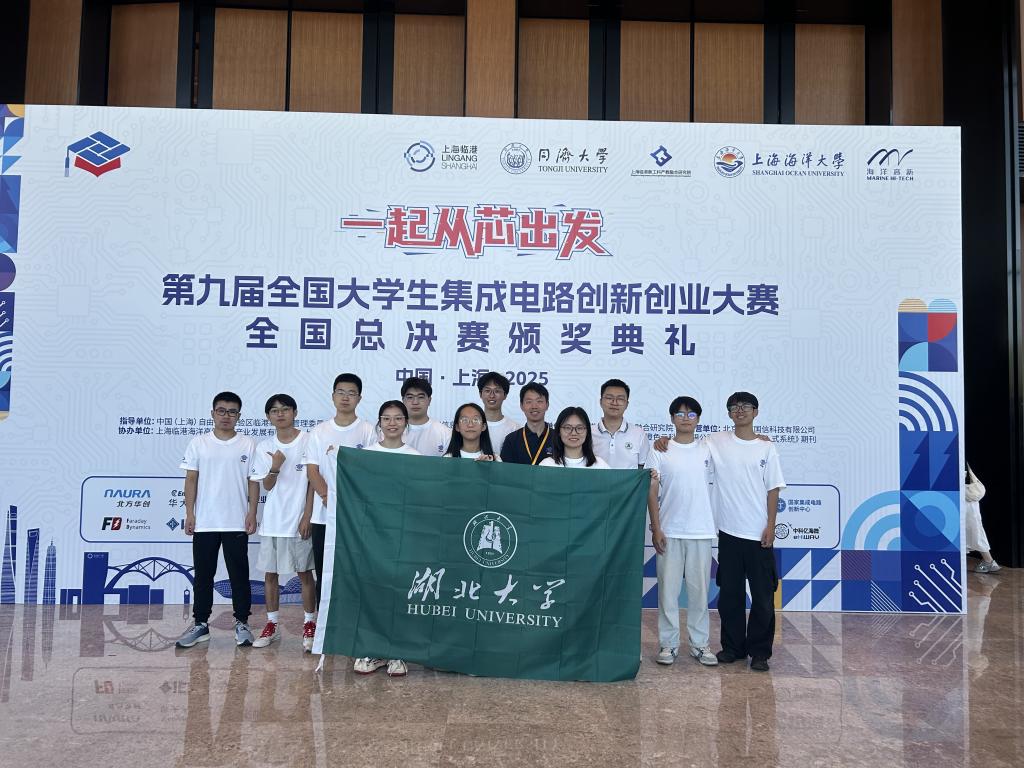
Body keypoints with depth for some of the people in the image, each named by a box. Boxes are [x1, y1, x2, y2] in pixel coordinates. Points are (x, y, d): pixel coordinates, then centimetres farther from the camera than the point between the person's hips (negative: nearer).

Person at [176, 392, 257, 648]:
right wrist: (189, 513, -2)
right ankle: (200, 624, 19)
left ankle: (242, 623, 15)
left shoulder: (248, 445, 2)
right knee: (203, 575, 9)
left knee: (239, 575, 5)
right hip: (204, 523, 1)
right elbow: (191, 480, 4)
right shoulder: (198, 444, 4)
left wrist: (252, 513, -5)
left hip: (237, 523, -1)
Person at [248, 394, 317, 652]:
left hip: (300, 520, -3)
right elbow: (266, 486, 2)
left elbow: (313, 482, -4)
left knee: (304, 572, 3)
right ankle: (272, 625, 22)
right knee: (270, 573, 10)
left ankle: (309, 625, 14)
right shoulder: (264, 448, 5)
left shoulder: (309, 441, -5)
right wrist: (274, 467, -19)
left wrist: (307, 516, -9)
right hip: (272, 521, 4)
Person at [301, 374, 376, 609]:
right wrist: (328, 496, -13)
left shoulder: (368, 431, 1)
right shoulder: (319, 431, 7)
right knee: (324, 575, 9)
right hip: (323, 516, 2)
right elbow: (312, 471, 2)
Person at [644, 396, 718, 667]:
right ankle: (668, 644, 14)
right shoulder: (660, 452, 0)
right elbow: (652, 492, -2)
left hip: (701, 532, 1)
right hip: (669, 532, -1)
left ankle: (700, 644, 19)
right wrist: (655, 529, -7)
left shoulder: (709, 450, 5)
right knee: (668, 589, 3)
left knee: (700, 589, 7)